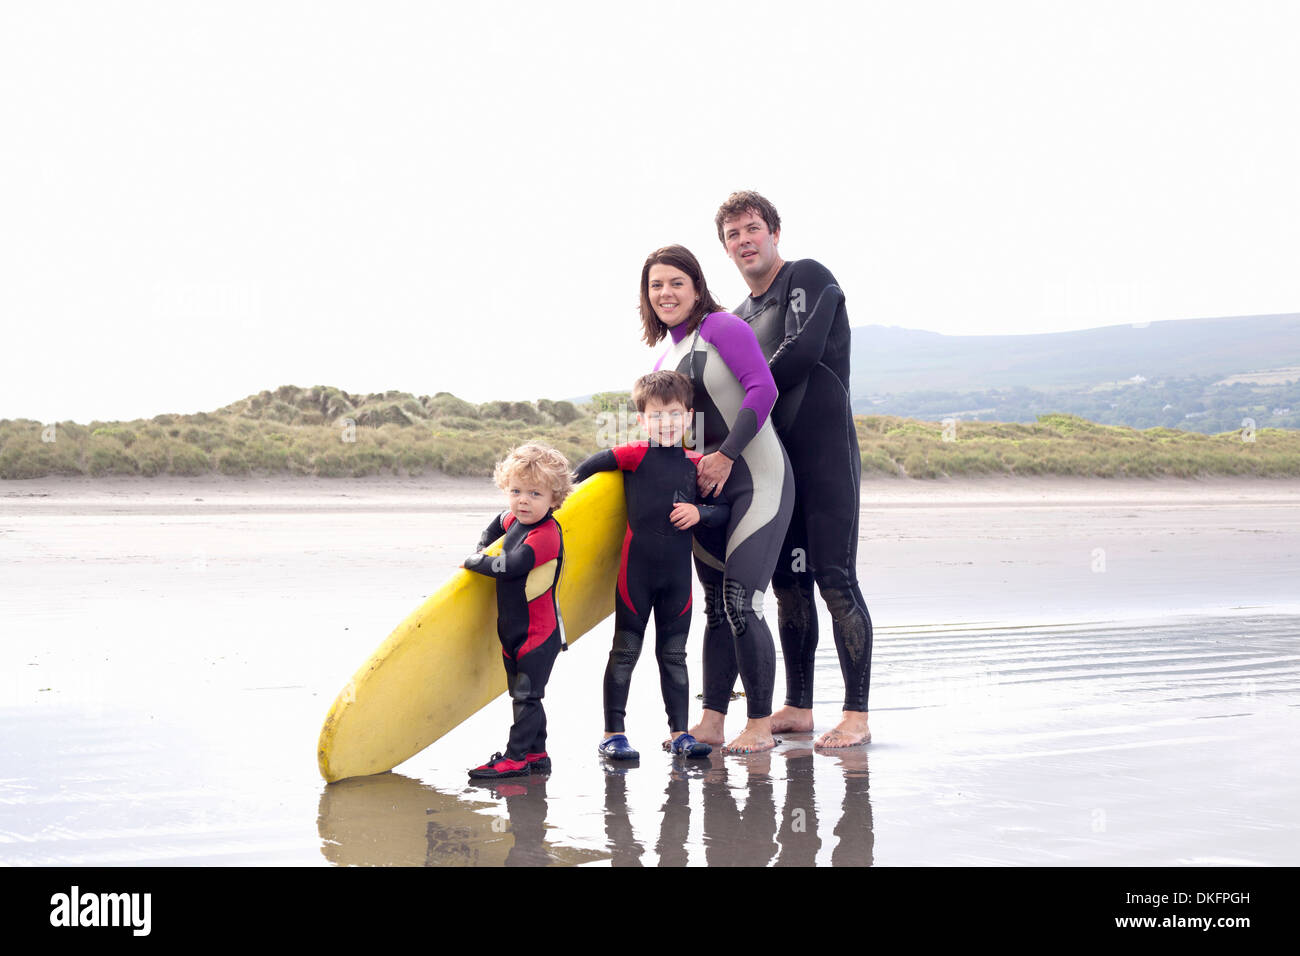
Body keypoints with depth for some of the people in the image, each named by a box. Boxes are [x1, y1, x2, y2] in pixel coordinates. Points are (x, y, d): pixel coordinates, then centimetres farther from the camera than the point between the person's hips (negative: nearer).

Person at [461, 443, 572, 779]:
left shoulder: (546, 534, -22)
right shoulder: (514, 520, 7)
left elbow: (511, 567, -31)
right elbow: (498, 523, 33)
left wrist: (475, 562, -15)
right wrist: (481, 548, 17)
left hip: (538, 633, -9)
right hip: (513, 631, 9)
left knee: (526, 694, -6)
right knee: (524, 695, 15)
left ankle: (516, 757, -2)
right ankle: (536, 754, 24)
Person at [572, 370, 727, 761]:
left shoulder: (696, 465, 4)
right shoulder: (637, 455, -7)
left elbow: (724, 509, 9)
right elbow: (597, 462, 5)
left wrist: (700, 512, -9)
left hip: (677, 571, 3)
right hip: (636, 567, -3)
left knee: (673, 654, 11)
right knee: (625, 652, 3)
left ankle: (678, 733, 18)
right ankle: (612, 734, 9)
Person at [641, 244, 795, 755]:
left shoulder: (721, 327, -8)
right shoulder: (663, 361, 16)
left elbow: (763, 388, -19)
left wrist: (725, 456, -20)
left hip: (756, 479, -8)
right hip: (705, 490, 8)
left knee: (741, 605, -12)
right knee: (716, 608, 8)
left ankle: (760, 725, -1)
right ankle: (711, 723, 12)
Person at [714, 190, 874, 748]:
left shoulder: (808, 278, -3)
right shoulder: (740, 317, 19)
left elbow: (802, 352, -17)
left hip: (826, 455, -7)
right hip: (774, 461, 7)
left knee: (835, 581, -10)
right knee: (788, 585, 8)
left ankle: (857, 715, -7)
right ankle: (798, 707, 17)